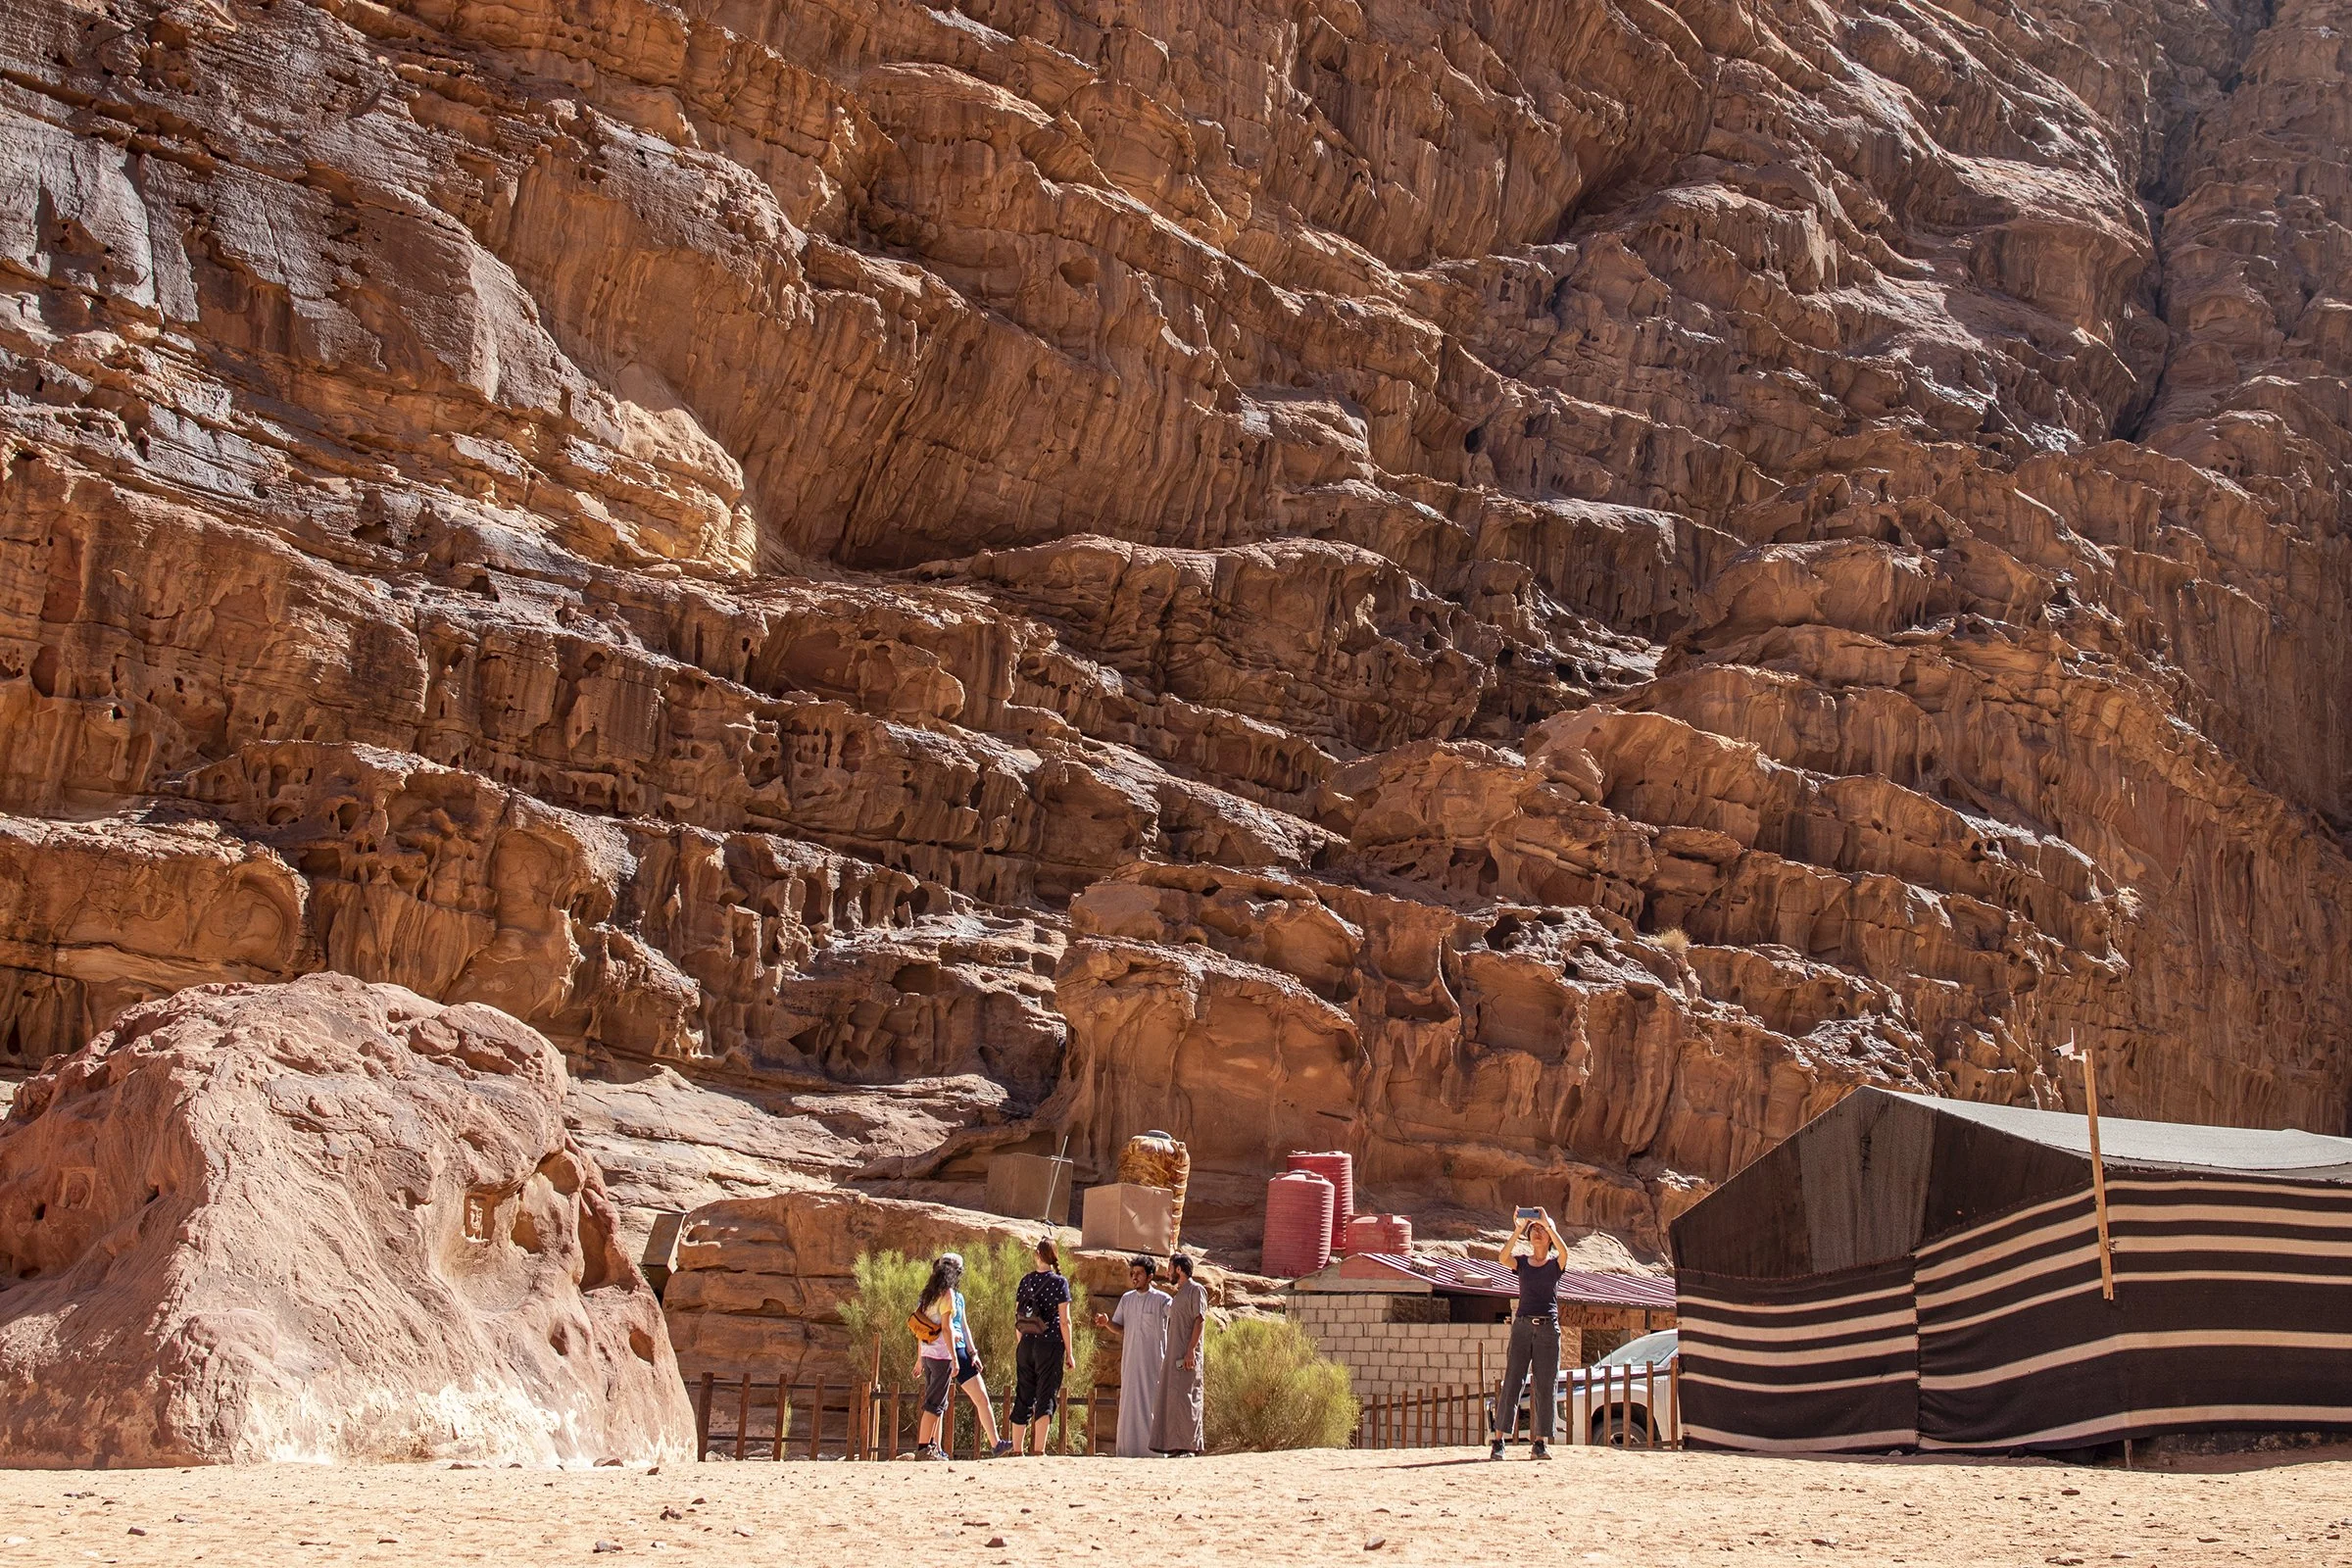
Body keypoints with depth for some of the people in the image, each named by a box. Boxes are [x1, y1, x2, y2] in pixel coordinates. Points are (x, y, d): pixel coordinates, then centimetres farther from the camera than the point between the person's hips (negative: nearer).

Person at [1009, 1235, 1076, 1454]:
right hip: (1050, 1345, -4)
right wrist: (1070, 1353, -4)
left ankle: (1017, 1450, 16)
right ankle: (1039, 1451, -8)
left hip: (1026, 1344, 4)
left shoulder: (1025, 1280, 5)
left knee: (1023, 1397, 12)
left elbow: (1017, 1316, 9)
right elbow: (1064, 1321, -9)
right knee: (1046, 1397, -1)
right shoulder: (1059, 1282, -8)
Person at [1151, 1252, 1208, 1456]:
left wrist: (1190, 1351, -21)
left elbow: (1200, 1320, -14)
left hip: (1187, 1356, -9)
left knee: (1185, 1398, -11)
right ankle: (1175, 1445, 7)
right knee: (1171, 1399, 6)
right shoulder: (1178, 1294, 21)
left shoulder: (1196, 1290, -6)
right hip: (1173, 1355, 9)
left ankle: (1189, 1446, -10)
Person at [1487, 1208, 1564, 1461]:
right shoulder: (1522, 1263, 11)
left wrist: (1547, 1224, -21)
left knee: (1546, 1386, -1)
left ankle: (1541, 1442, 3)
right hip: (1522, 1326, 1)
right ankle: (1497, 1440, -6)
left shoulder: (1555, 1264, 7)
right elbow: (1504, 1257, -12)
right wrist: (1519, 1229, -18)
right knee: (1512, 1381, -5)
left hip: (1549, 1328, -1)